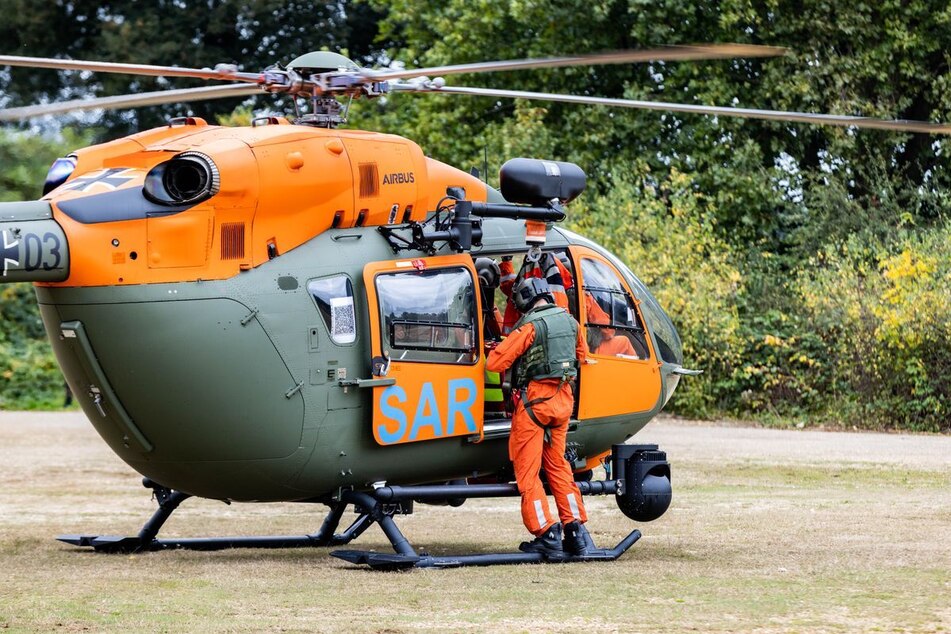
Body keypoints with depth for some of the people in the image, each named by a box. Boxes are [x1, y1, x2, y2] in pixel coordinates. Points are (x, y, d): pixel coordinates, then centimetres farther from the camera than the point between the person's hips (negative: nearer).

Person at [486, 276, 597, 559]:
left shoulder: (530, 326, -14)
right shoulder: (570, 322, 7)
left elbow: (494, 363, -15)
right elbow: (582, 357, 23)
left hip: (534, 400, -7)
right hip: (563, 398, 7)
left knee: (527, 472, 1)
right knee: (558, 466, 18)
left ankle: (547, 536, -6)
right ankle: (575, 531, 13)